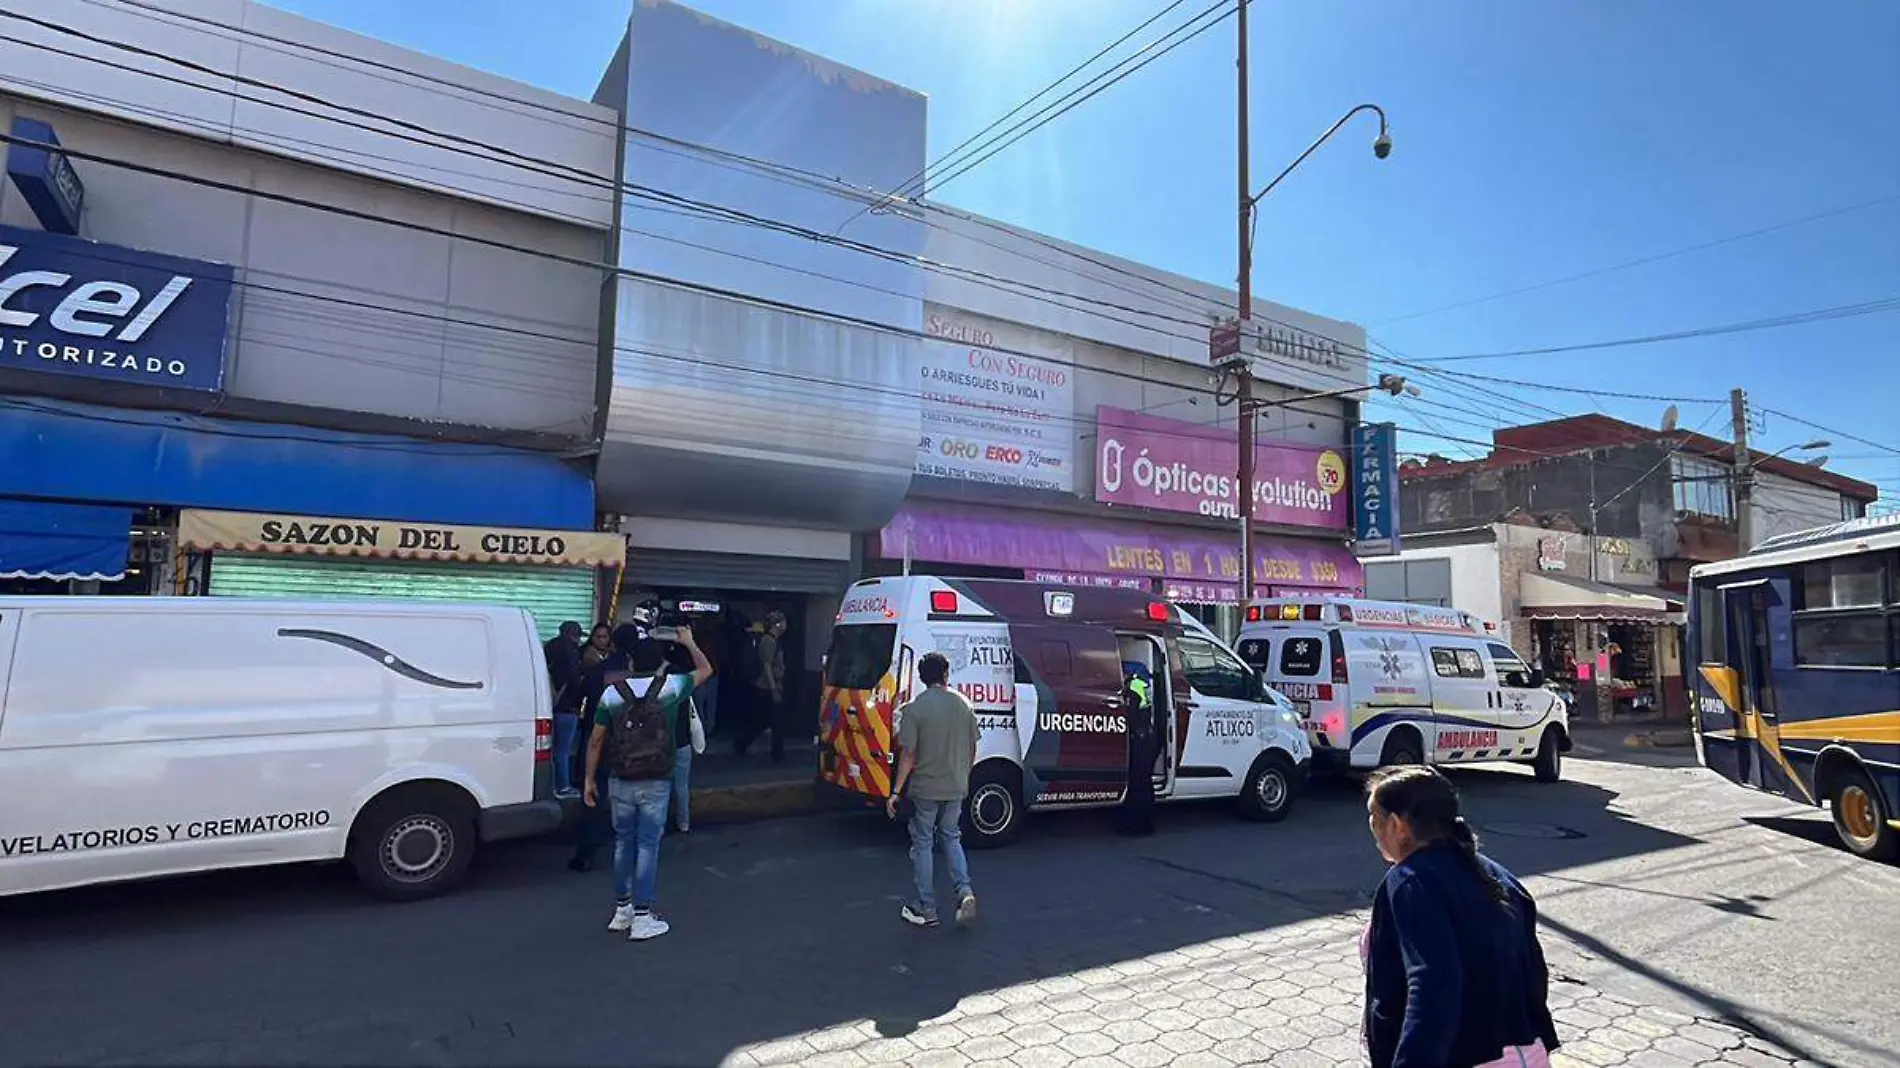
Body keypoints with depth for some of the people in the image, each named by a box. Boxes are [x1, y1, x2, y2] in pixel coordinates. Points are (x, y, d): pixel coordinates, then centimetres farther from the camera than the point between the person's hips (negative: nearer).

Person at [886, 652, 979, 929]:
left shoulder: (914, 709, -14)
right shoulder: (964, 704, 0)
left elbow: (908, 755, -15)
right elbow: (972, 748, 7)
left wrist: (895, 792, -9)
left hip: (924, 789, -4)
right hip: (956, 787, 4)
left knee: (922, 844, 9)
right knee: (951, 837, 22)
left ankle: (926, 910, 16)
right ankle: (964, 892, 5)